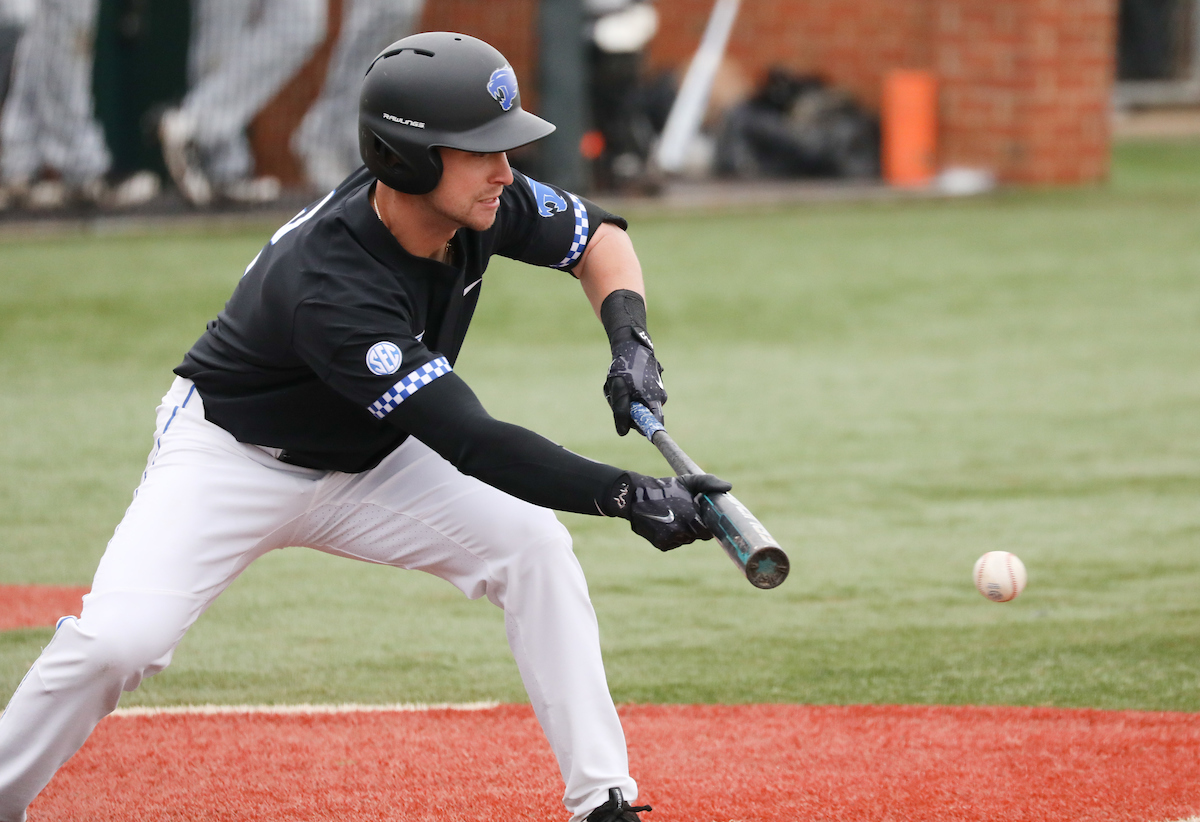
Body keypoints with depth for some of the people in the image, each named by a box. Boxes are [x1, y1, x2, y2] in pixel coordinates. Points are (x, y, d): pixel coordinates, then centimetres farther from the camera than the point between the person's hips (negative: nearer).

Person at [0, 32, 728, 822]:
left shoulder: (481, 202, -18)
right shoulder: (330, 286, -39)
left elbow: (598, 234, 3)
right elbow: (473, 445, -41)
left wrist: (629, 336, -17)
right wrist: (629, 497, -46)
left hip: (367, 467, 7)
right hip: (233, 459, -7)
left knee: (534, 546, -11)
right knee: (119, 639, -26)